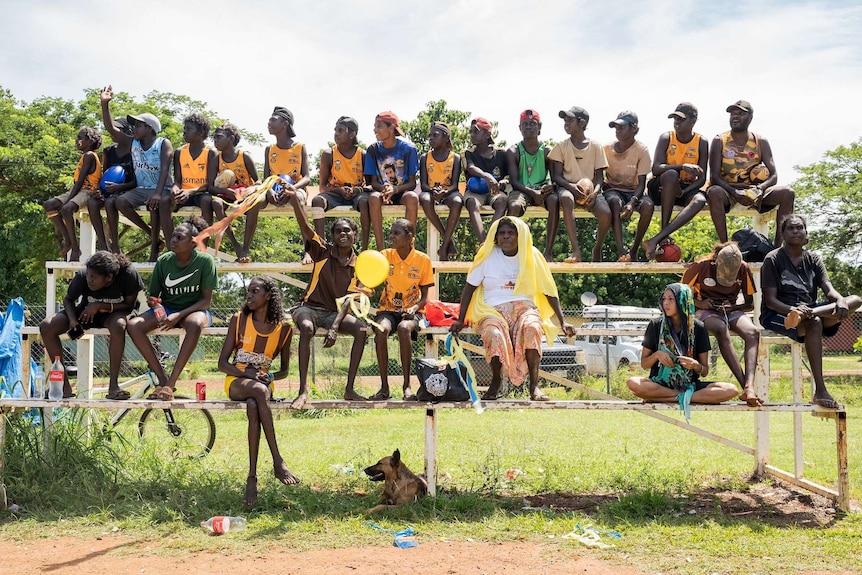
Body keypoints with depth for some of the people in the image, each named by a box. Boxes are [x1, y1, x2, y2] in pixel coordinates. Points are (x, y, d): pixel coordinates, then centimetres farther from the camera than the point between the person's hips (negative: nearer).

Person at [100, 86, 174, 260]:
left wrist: (157, 193, -34)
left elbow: (165, 169, -20)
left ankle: (154, 247, -24)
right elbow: (110, 128, 2)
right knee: (112, 202, -20)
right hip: (141, 189, 5)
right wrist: (105, 104, -10)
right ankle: (114, 246, -13)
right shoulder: (133, 143, 8)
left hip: (162, 189, -5)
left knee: (154, 203, -40)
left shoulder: (163, 144, -7)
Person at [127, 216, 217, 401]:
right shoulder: (164, 261, -3)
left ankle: (171, 383, -35)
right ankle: (162, 378, -20)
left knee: (195, 324, -41)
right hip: (166, 309, 4)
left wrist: (179, 315, -23)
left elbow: (206, 300, -11)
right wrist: (153, 302, -17)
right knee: (133, 325, -24)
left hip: (194, 310, -4)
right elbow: (153, 295, 8)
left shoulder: (204, 261, -12)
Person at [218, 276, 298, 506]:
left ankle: (252, 477, -39)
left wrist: (269, 377, -10)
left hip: (262, 382, 1)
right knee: (259, 391, -38)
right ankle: (278, 462, -41)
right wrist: (246, 373, -18)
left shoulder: (283, 328, 3)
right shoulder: (238, 320, 2)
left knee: (253, 407, -38)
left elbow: (284, 370, 13)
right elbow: (222, 363, 0)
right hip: (236, 382, -1)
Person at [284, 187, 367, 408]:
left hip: (335, 312, 2)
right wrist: (294, 198, -32)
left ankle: (349, 388, -19)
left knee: (361, 329, -26)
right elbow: (305, 228, -16)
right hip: (310, 307, -2)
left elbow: (348, 300, -5)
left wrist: (335, 327, -21)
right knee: (307, 328, -36)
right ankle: (303, 391, -38)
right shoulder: (323, 251, 0)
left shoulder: (357, 265, 2)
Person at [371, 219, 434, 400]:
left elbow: (424, 297, 2)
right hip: (388, 309, 2)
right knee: (381, 329, -32)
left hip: (412, 311, -1)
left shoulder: (423, 260, -2)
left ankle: (407, 385, -25)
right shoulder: (385, 256, 2)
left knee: (404, 328, -36)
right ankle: (384, 386, -25)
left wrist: (414, 308, -18)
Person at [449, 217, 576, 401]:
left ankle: (534, 384, -31)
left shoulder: (532, 256, 7)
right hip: (493, 310, 0)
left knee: (531, 327, -36)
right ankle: (496, 381, -14)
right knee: (494, 334, -36)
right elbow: (470, 287, 9)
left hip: (524, 308, 1)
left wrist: (562, 322, 4)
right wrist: (460, 320, 2)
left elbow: (549, 291, 11)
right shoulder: (488, 256, 4)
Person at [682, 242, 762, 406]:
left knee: (753, 332, -31)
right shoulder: (701, 266, -9)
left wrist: (732, 307, -13)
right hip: (706, 312, -3)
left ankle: (749, 387, -48)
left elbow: (750, 304, 7)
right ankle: (745, 387, -45)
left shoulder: (743, 269, -1)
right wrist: (699, 303, -15)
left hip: (731, 311, 3)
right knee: (721, 329, -39)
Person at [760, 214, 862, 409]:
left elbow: (829, 290, 1)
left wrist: (840, 300, -24)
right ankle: (820, 392, -40)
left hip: (809, 308, 6)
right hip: (777, 315, -6)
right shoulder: (773, 259, -2)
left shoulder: (813, 260, 14)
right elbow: (770, 300, -10)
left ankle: (801, 317, -37)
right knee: (813, 323, -38)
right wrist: (793, 309, -31)